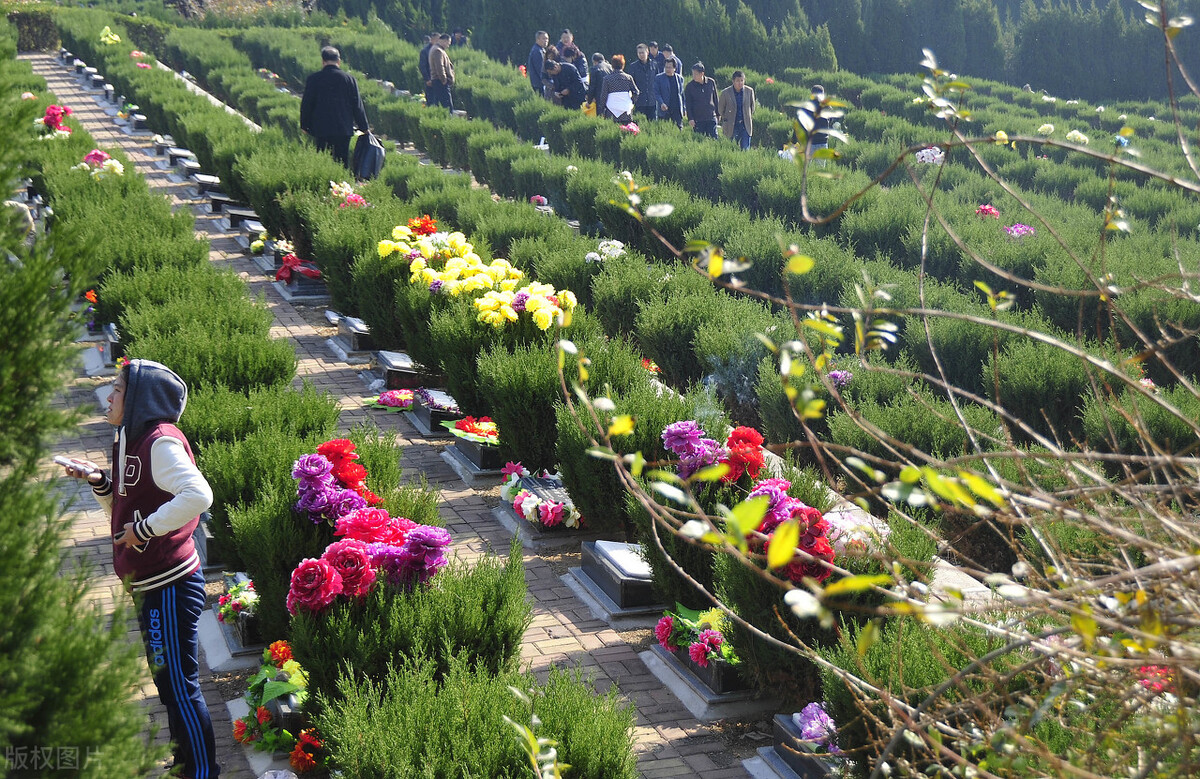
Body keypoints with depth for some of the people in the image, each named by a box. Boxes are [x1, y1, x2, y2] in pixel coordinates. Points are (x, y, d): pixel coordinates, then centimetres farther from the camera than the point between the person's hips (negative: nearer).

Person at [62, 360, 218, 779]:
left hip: (170, 586, -10)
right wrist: (98, 481, 5)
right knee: (168, 683, 21)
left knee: (180, 685, -1)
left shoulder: (160, 442, -19)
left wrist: (145, 528, -25)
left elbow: (198, 495, -34)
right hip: (151, 587, 10)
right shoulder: (131, 441, 12)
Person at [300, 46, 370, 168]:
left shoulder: (313, 79, -2)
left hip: (320, 129, 0)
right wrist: (364, 127, 11)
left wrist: (304, 125, 14)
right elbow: (357, 105, 3)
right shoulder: (349, 78, -1)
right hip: (344, 129, 0)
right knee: (342, 162, 3)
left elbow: (306, 104, 3)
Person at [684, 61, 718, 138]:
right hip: (697, 120, -1)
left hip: (711, 117, 1)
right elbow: (688, 104, 1)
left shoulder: (711, 82, 2)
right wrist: (690, 118, -7)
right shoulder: (689, 86, -2)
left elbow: (715, 99, 12)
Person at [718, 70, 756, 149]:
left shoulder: (749, 91, -1)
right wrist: (726, 119, 10)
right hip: (731, 126, -1)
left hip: (745, 125, 1)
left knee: (745, 149, -2)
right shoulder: (725, 92, -7)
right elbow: (720, 109, 6)